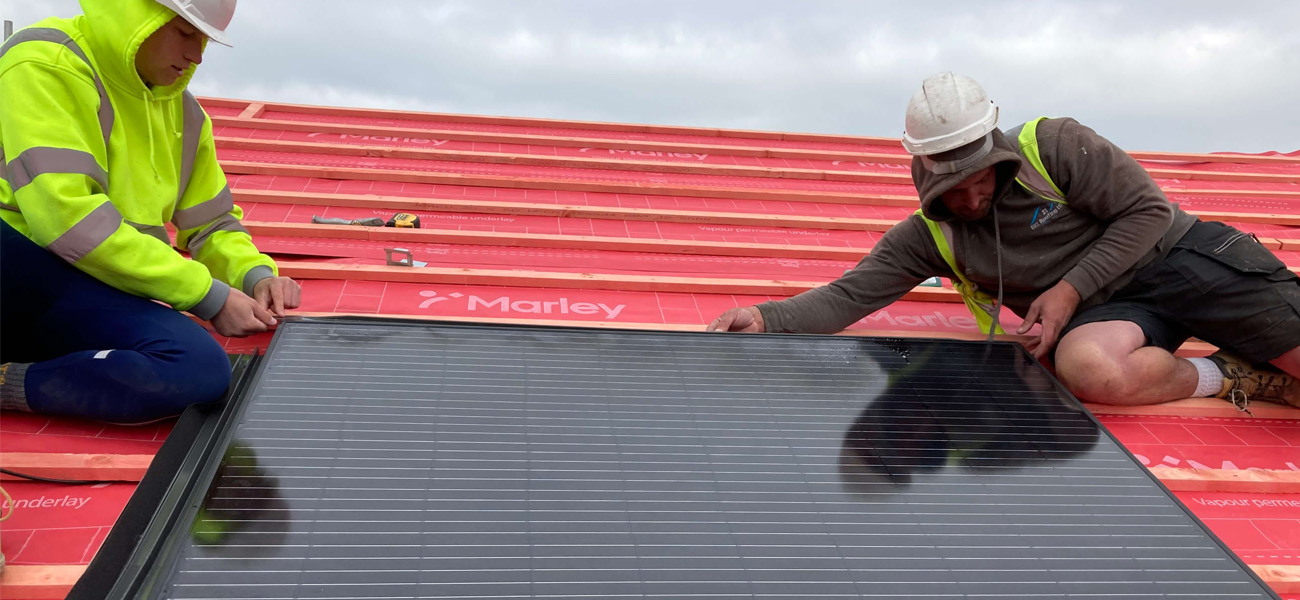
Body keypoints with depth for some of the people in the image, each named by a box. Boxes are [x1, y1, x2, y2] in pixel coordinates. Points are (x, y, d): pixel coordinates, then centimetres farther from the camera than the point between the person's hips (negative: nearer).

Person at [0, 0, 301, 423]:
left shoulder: (184, 114, 14)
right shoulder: (45, 66, -8)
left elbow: (212, 225, 21)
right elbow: (64, 214, -20)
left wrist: (257, 275, -2)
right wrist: (208, 296, -18)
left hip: (93, 301, 7)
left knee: (201, 369, -28)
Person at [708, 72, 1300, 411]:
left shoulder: (1053, 146, -10)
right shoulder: (928, 237, -1)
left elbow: (1147, 209, -7)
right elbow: (848, 296, -5)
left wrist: (1071, 289, -14)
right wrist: (766, 318, -20)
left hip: (1174, 252, -1)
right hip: (1105, 312, 2)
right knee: (1087, 367, -37)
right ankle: (1228, 377, -11)